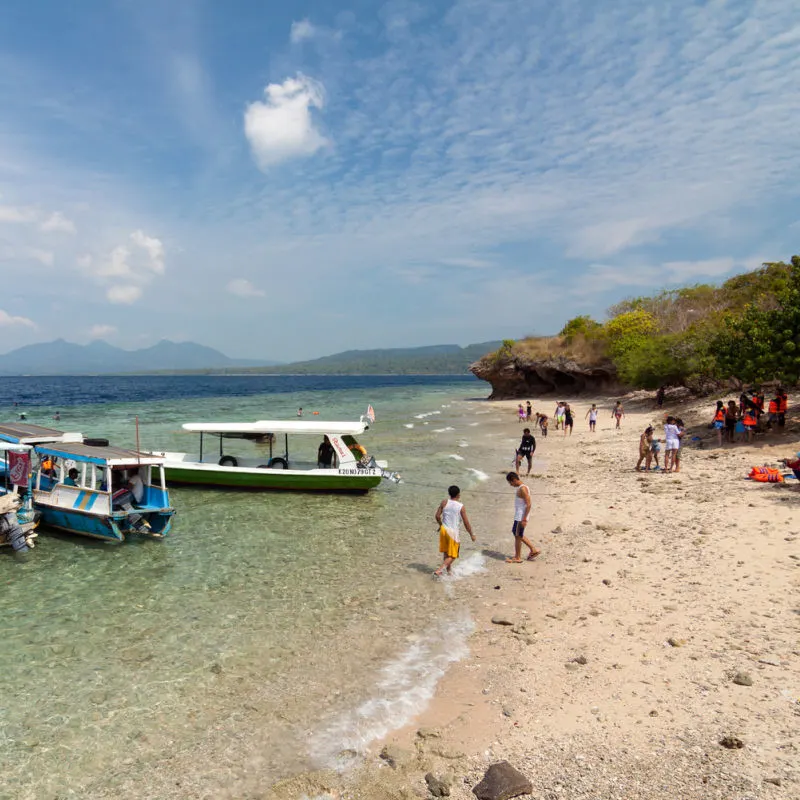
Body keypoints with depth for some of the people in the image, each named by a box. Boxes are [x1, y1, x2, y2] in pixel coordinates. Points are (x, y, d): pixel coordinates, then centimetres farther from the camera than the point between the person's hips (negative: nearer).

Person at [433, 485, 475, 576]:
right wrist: (472, 535, 5)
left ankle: (448, 571, 33)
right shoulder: (461, 507, -12)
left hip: (444, 529, 4)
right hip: (453, 532, -4)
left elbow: (437, 516, -1)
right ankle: (439, 570, -12)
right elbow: (466, 523, -9)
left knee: (445, 552, 21)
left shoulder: (444, 502, -3)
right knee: (452, 556, 5)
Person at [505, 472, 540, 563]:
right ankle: (533, 550, 27)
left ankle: (517, 558, 14)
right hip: (518, 516, 10)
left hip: (521, 517, -10)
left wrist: (524, 519, -24)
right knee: (518, 534, 20)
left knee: (518, 536, 2)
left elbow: (528, 504, -23)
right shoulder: (519, 488, 9)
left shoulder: (523, 489, -21)